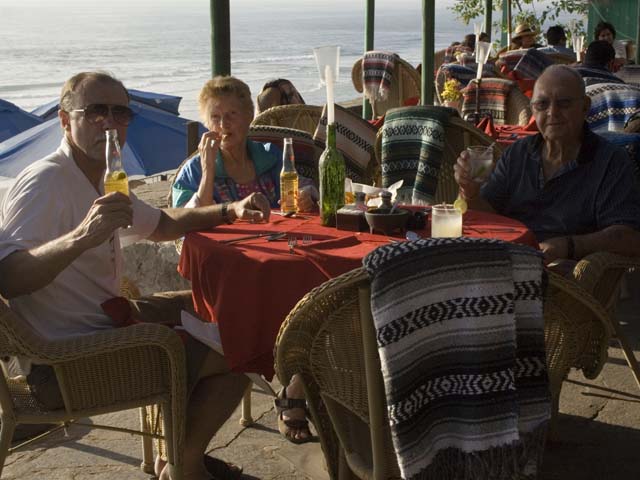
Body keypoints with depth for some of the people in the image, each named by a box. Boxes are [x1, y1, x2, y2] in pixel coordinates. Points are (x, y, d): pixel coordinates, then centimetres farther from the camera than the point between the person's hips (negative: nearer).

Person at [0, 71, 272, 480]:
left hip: (103, 324, 11)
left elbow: (160, 224, 26)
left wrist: (230, 212, 12)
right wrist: (81, 237, -46)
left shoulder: (101, 179, 12)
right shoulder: (46, 181, -19)